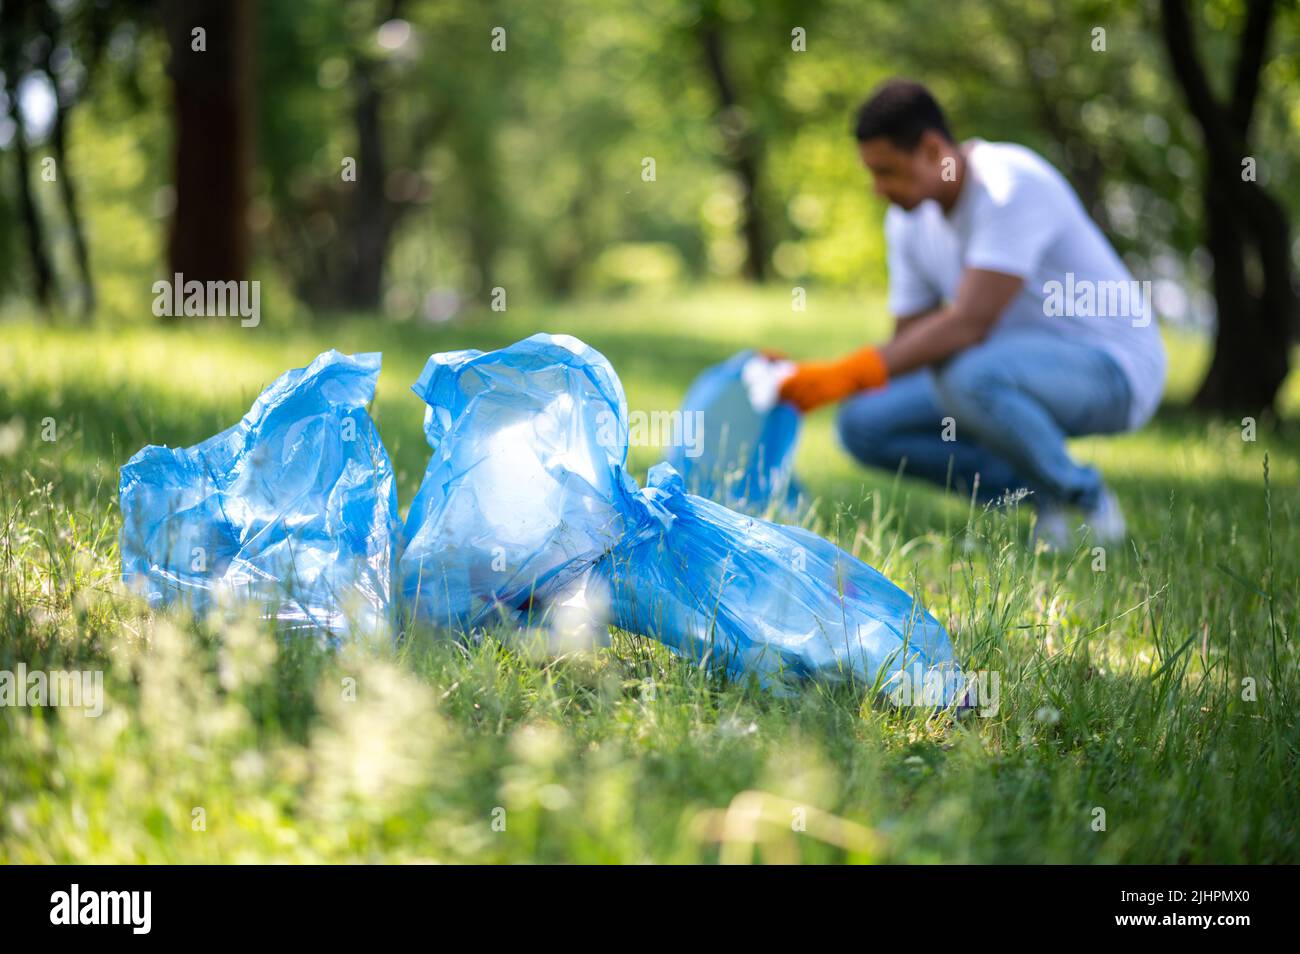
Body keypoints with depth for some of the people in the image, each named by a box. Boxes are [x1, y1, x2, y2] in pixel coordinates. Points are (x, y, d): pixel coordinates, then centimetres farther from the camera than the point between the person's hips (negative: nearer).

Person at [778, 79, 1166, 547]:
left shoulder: (1009, 187, -23)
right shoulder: (908, 220, 4)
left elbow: (969, 324, -32)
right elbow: (908, 343, 6)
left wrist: (848, 374, -36)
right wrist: (816, 378, -12)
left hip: (1112, 367, -8)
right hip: (1018, 366, 8)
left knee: (966, 375, -38)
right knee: (863, 424, -7)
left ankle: (1084, 496, -13)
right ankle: (1043, 491, 0)